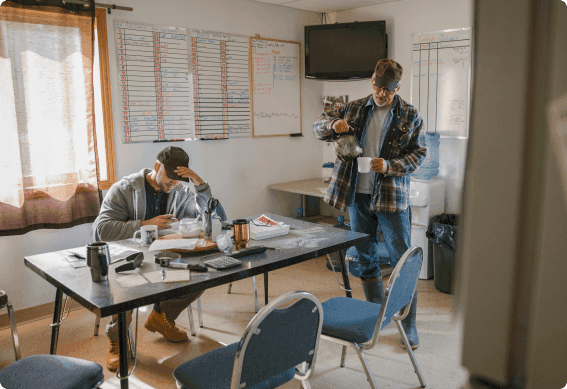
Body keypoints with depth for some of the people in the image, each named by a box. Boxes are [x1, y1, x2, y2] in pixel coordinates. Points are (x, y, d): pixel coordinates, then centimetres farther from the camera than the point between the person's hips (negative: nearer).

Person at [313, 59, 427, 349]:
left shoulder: (410, 116, 1)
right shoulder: (354, 109, 8)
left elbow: (418, 154, -1)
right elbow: (318, 127, 10)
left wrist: (390, 166, -18)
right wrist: (334, 124, -13)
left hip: (392, 197, -3)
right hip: (358, 195, 4)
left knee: (402, 261, 0)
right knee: (363, 259, 12)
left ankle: (408, 325, 13)